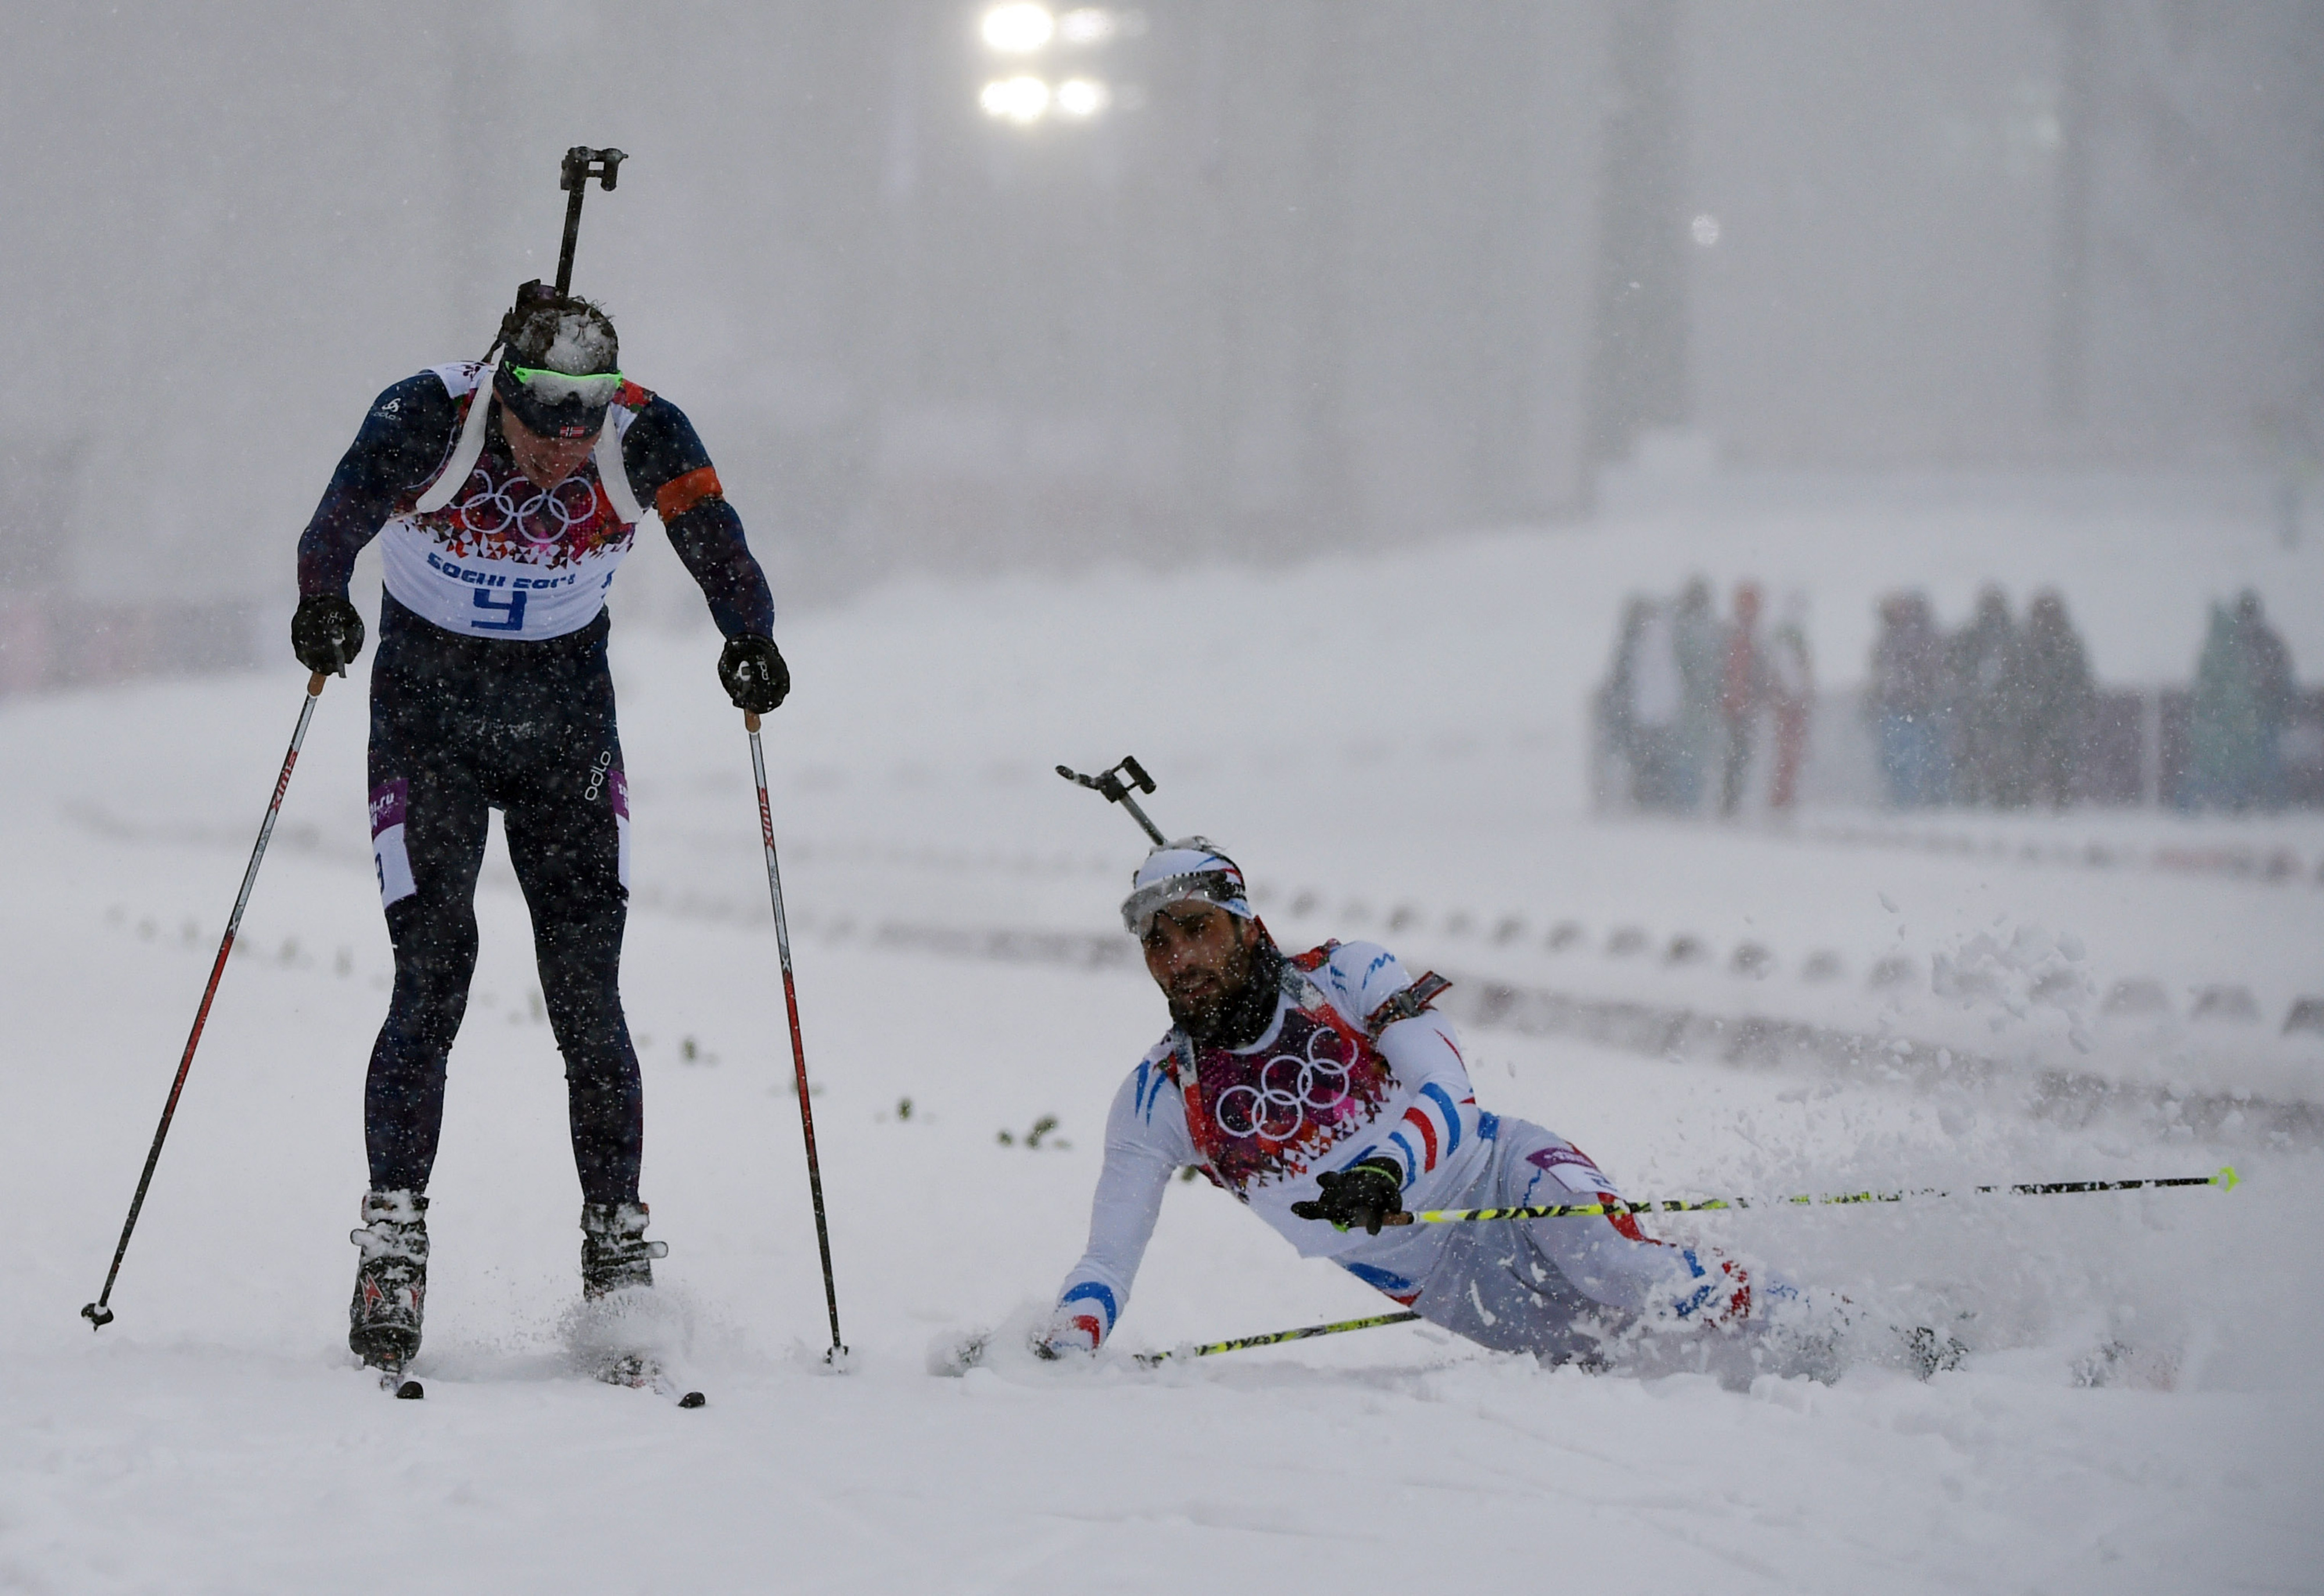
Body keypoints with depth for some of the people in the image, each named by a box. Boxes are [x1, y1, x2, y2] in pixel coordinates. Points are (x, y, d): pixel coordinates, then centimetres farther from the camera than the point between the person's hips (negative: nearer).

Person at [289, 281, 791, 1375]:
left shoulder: (647, 438, -16)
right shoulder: (427, 420, -21)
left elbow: (718, 547, -24)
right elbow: (339, 523, -31)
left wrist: (751, 640, -43)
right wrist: (322, 603, -51)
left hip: (566, 718, 2)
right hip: (428, 708, -1)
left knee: (588, 993, -5)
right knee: (432, 977, -11)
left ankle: (617, 1244, 1)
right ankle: (393, 1240, -5)